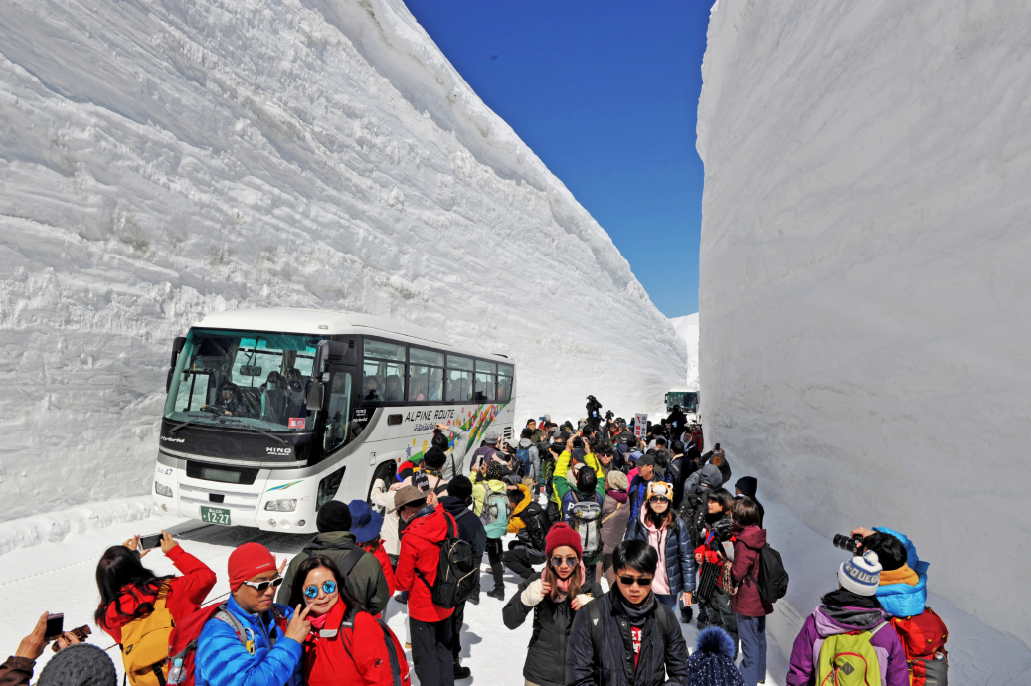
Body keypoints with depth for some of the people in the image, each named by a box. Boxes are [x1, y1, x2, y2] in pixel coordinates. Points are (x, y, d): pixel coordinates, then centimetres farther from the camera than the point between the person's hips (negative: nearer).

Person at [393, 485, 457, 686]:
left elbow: (403, 581, -14)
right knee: (443, 650, 22)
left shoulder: (411, 538, -26)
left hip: (423, 607, -6)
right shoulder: (447, 520, -11)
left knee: (424, 656, 11)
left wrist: (397, 581, 5)